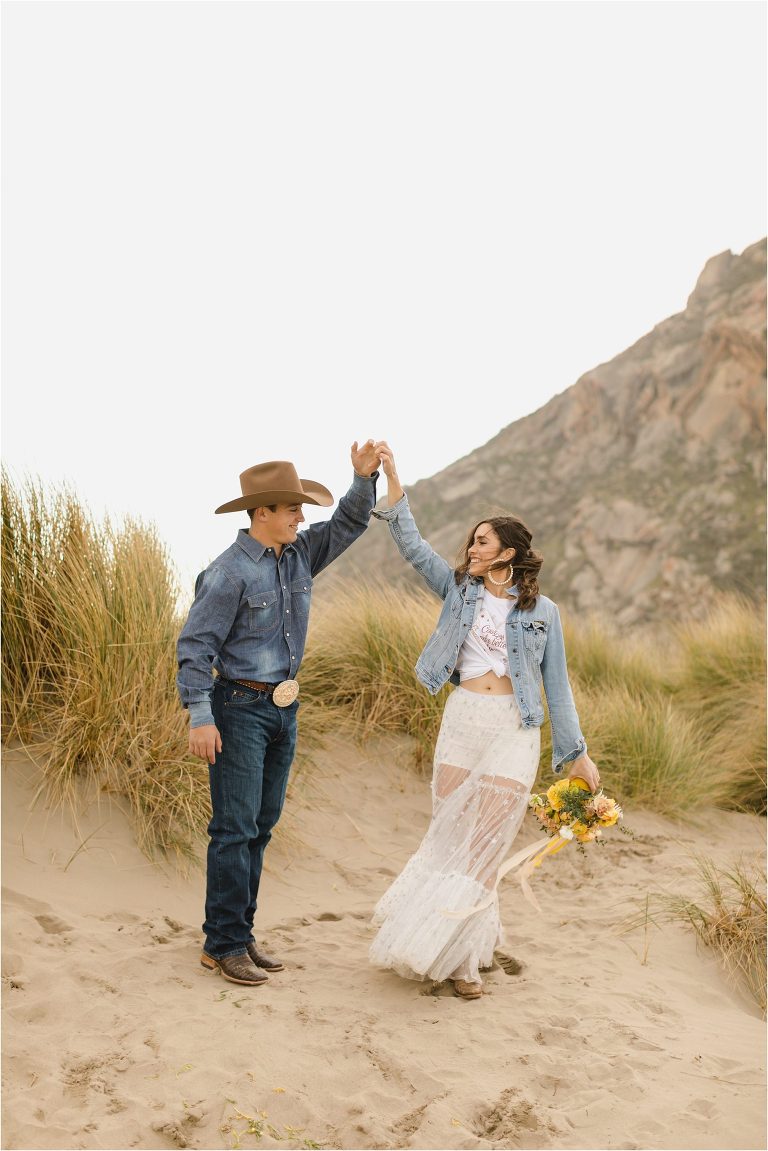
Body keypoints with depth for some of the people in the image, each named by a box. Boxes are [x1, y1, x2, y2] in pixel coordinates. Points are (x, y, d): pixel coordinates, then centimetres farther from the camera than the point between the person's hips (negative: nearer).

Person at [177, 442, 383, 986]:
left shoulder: (299, 553, 6)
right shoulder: (230, 572, -15)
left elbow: (348, 525, 16)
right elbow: (195, 644, -15)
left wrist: (365, 478, -2)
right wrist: (200, 716, -20)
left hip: (284, 708, 8)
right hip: (240, 707, -8)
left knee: (261, 826, 11)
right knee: (235, 828, -5)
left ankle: (240, 933, 20)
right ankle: (224, 944, 3)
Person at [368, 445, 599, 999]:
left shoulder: (542, 611, 3)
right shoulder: (459, 589, 9)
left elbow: (556, 683, 5)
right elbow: (413, 545, 4)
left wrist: (576, 752, 4)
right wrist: (392, 480, -3)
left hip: (514, 730, -3)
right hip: (461, 721, 3)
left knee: (483, 844, -3)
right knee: (449, 835, 5)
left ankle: (459, 954, 6)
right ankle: (472, 935, 22)